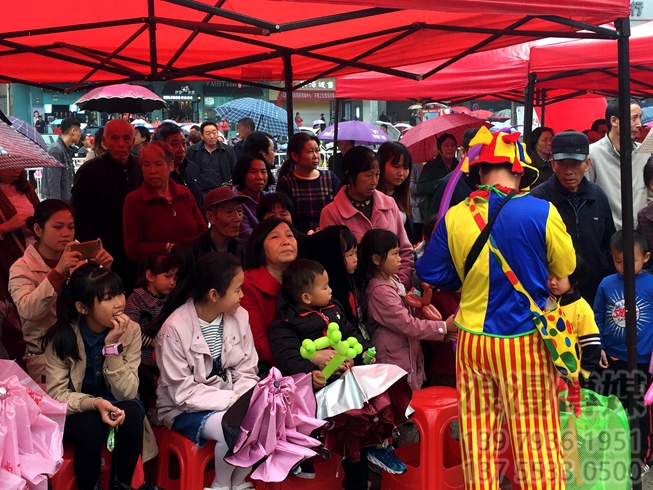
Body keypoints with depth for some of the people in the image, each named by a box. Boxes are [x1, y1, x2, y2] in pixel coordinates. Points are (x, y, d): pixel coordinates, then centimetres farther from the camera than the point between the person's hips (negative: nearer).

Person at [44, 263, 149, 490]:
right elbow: (56, 395, -18)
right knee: (89, 426, -34)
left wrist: (113, 345, -29)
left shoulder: (130, 330, -16)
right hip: (75, 410, -1)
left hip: (114, 404, 2)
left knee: (131, 413, -32)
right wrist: (94, 403, -36)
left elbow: (126, 392, -18)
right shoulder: (62, 337, -19)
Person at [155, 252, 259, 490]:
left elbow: (246, 372, -1)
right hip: (186, 407, -5)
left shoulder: (239, 316, -7)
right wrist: (232, 399, -26)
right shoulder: (175, 328, -23)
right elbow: (183, 392, -21)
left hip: (229, 399, 5)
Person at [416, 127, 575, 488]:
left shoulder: (454, 217, -5)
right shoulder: (541, 212, -12)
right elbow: (565, 268, 2)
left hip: (472, 340, 2)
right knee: (535, 439, 8)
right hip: (525, 340, -2)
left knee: (477, 440, 12)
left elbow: (429, 272, 5)